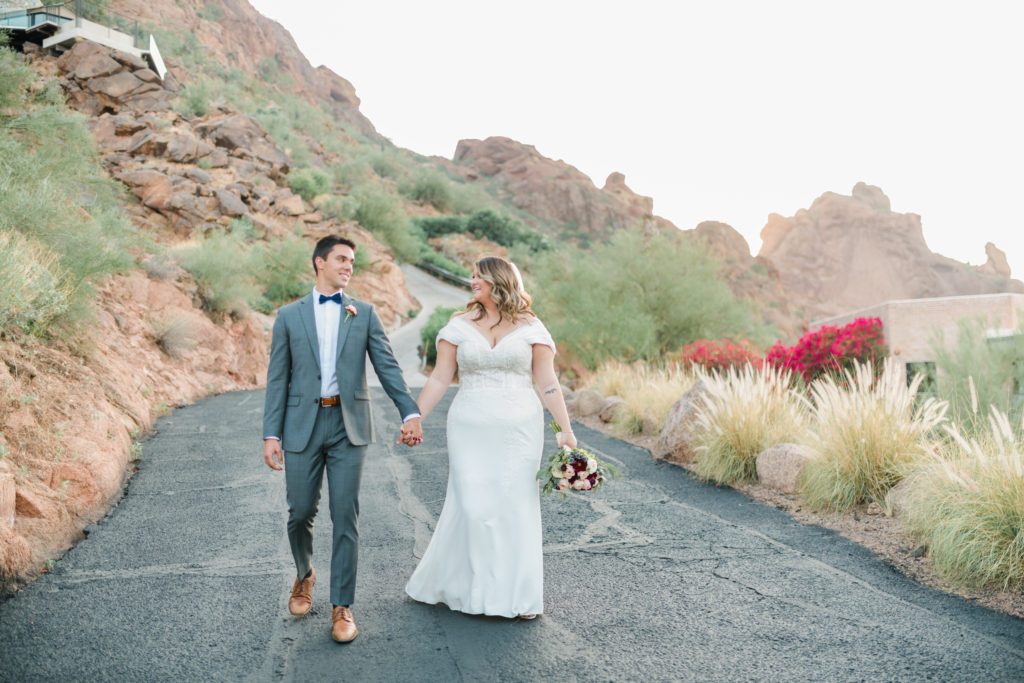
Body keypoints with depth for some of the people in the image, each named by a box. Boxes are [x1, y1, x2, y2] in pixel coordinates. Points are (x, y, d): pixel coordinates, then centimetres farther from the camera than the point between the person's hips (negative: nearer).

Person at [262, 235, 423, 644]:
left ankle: (342, 606, 10)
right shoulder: (289, 315, 7)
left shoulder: (364, 314, 8)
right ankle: (304, 575, 38)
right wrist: (271, 434, -3)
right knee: (301, 513, 8)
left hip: (348, 426, 0)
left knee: (345, 517, -1)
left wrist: (410, 413, -14)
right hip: (302, 426, 0)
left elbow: (387, 366, 0)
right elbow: (278, 378, 4)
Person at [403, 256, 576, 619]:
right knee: (471, 506, -3)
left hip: (519, 430, 0)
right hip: (471, 429, 1)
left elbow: (547, 382, 1)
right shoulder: (459, 326, 6)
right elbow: (439, 379, 5)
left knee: (517, 507, 2)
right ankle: (465, 585, 16)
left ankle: (520, 595, 15)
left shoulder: (531, 328, 3)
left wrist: (566, 429, -5)